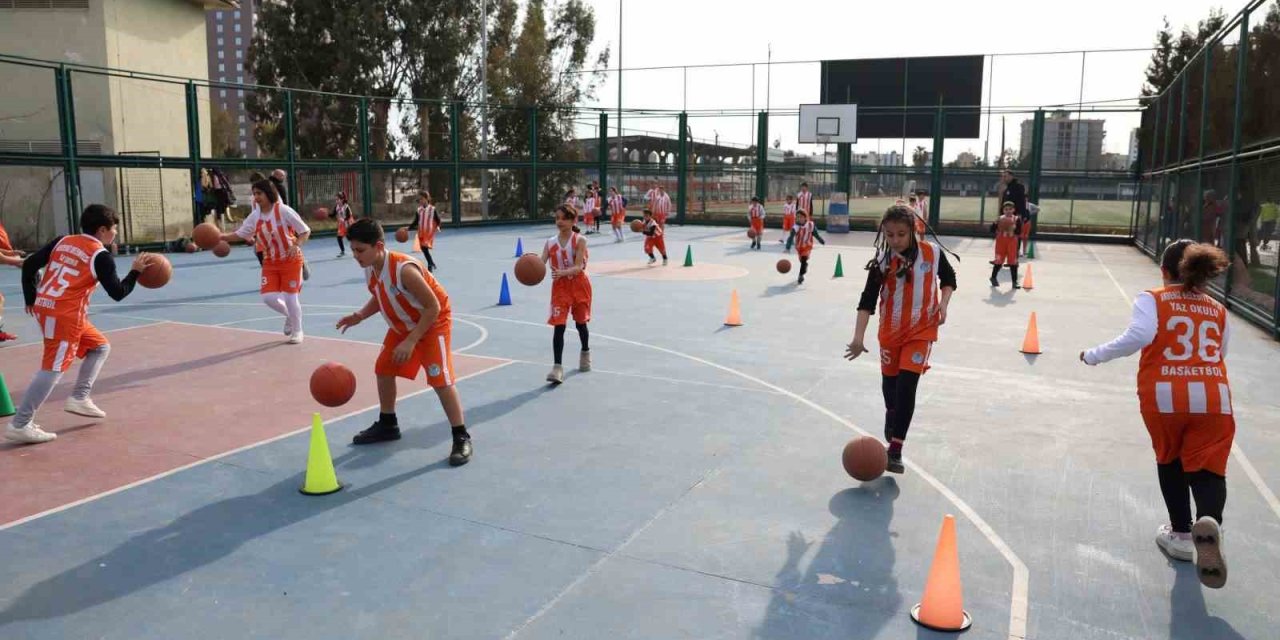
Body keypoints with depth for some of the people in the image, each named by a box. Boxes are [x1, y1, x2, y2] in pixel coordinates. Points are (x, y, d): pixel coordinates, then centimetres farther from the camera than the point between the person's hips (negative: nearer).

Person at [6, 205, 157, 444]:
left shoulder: (62, 241, 12)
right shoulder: (101, 256, -7)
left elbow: (29, 265, 11)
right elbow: (118, 293, -7)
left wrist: (31, 299, 18)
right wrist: (136, 271, 4)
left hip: (44, 307, 9)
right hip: (65, 314, -9)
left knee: (100, 346, 21)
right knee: (53, 368, -7)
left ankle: (79, 399, 18)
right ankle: (19, 425, -7)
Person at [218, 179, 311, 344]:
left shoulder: (284, 210, -15)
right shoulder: (255, 216, 0)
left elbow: (305, 231, -13)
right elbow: (240, 234, 5)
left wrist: (296, 245, -28)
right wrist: (220, 237, -8)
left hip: (291, 261, -5)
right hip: (270, 262, 5)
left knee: (291, 297, -3)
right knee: (268, 297, -5)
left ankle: (297, 331, 17)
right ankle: (290, 315, 25)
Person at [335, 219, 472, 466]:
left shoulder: (404, 270, -36)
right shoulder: (370, 268, -10)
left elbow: (433, 307, -30)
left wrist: (411, 341, -31)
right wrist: (359, 316, -7)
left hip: (434, 322, -9)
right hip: (402, 325, 9)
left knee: (440, 379, -15)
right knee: (383, 369, 14)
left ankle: (462, 438, -8)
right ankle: (387, 425, 32)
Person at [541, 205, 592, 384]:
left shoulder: (579, 241, -10)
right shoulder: (550, 242, -1)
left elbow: (578, 267, -20)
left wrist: (563, 272, -39)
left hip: (579, 285, -1)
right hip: (560, 287, 1)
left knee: (580, 322, 15)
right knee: (558, 326, -10)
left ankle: (585, 352, 43)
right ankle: (557, 367, -12)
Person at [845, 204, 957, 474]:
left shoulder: (932, 253, -11)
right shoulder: (882, 262, -13)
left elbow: (948, 279, 8)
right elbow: (867, 301, -18)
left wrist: (943, 304, -10)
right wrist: (859, 337, -28)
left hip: (922, 331, -2)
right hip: (890, 331, 2)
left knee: (907, 387, -13)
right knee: (889, 383, 17)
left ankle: (895, 450, -10)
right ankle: (892, 415, 52)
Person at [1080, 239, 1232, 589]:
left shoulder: (1152, 300, 4)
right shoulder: (1218, 310, 16)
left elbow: (1138, 337, -13)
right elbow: (1218, 356, 19)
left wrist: (1093, 356, -4)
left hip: (1164, 395, -1)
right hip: (1213, 397, 1)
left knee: (1170, 460, 21)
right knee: (1207, 467, 2)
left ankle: (1181, 534, 27)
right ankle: (1210, 521, -28)